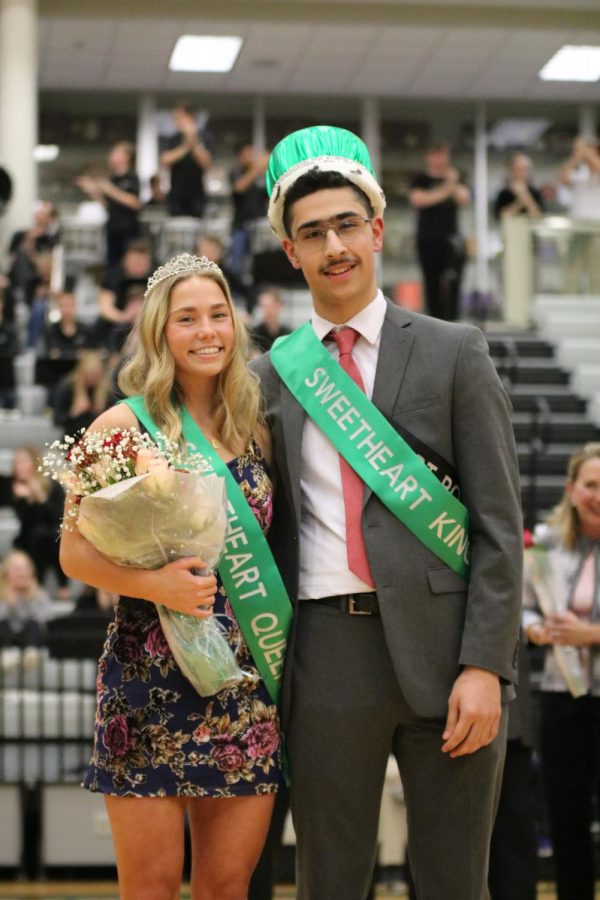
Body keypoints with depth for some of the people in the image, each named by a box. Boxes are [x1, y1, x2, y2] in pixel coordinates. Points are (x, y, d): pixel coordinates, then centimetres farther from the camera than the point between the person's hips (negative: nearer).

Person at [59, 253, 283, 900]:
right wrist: (154, 585, -21)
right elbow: (75, 553, -5)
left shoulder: (254, 431, 10)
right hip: (151, 677, -4)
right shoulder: (125, 426, -2)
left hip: (247, 689, 4)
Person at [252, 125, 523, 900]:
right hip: (326, 654, 2)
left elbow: (498, 524, -1)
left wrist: (485, 666, -10)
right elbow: (272, 526, 15)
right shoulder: (272, 373, 12)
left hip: (440, 646, -2)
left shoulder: (454, 353, 4)